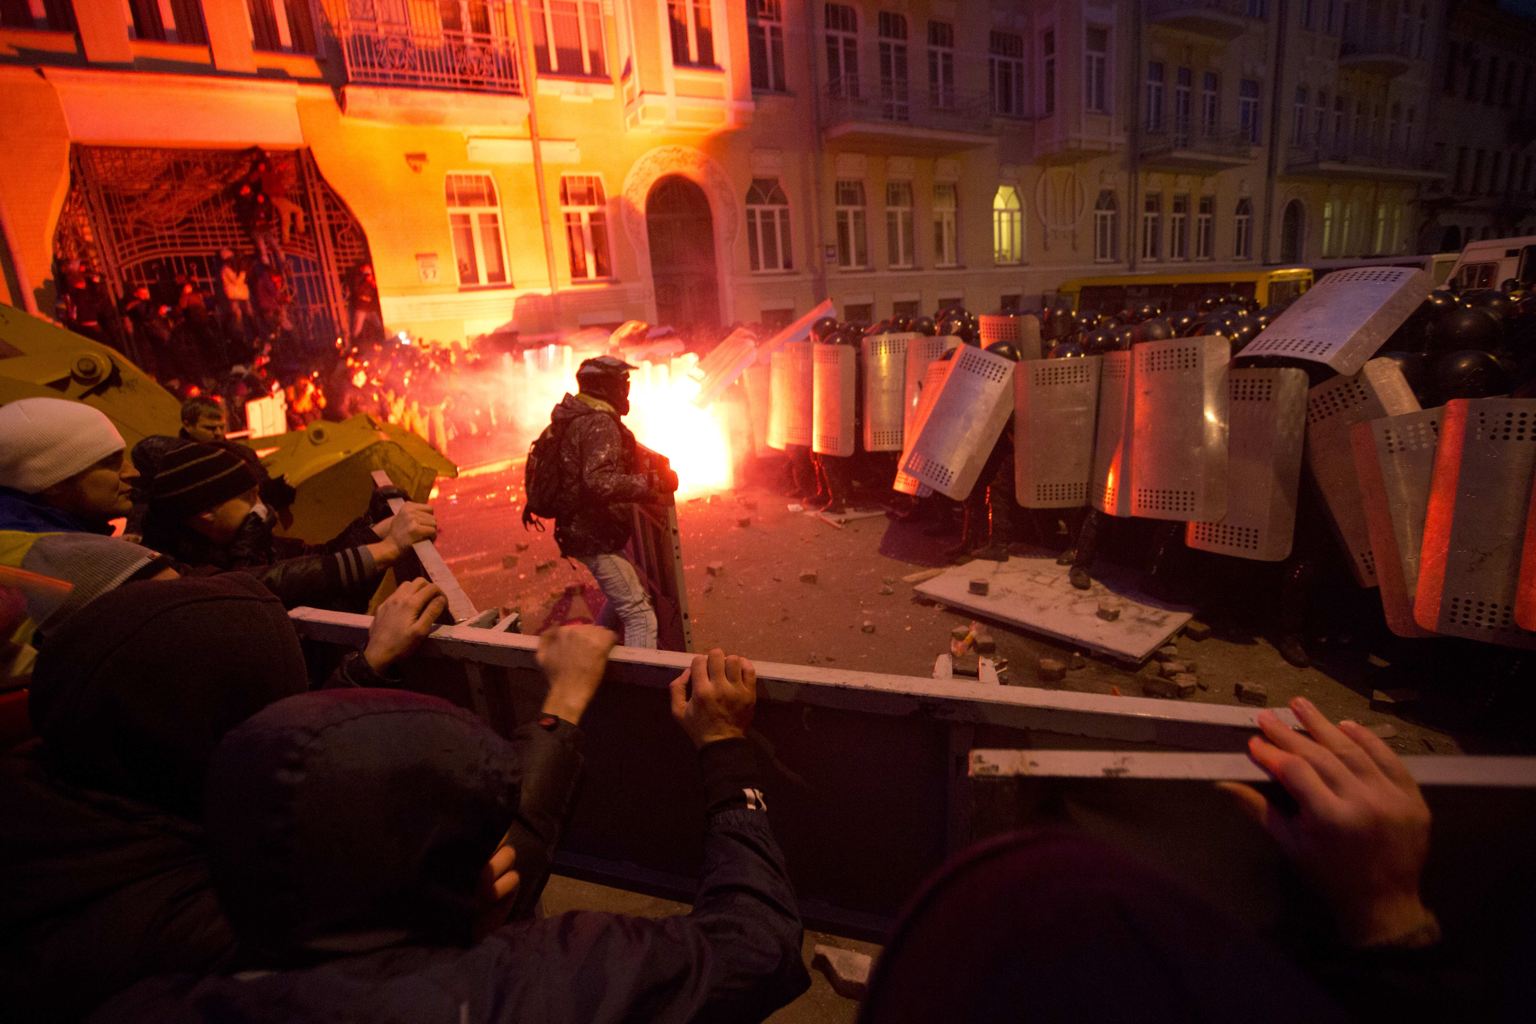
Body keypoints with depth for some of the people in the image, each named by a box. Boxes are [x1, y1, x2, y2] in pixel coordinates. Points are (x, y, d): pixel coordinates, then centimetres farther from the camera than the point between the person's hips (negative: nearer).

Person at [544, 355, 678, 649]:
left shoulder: (578, 418, 11)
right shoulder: (599, 424, -21)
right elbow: (599, 482, -35)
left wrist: (647, 460, 11)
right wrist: (651, 482, -28)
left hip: (587, 530, 10)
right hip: (595, 536, -10)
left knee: (624, 591, 28)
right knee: (639, 613, -11)